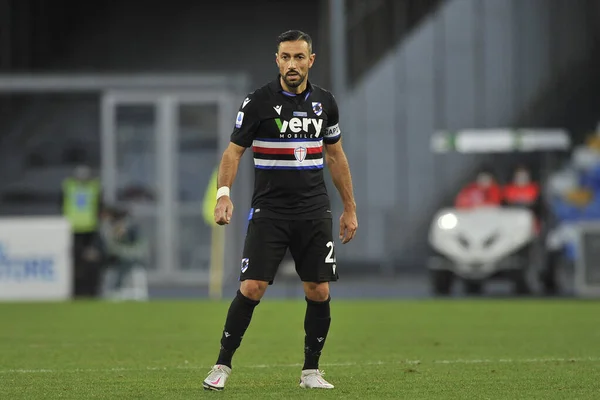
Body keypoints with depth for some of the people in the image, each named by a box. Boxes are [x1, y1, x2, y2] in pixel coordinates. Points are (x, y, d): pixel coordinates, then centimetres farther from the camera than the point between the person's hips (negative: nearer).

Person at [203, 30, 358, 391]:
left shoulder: (325, 102, 7)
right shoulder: (258, 101, -5)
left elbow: (336, 156, 16)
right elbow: (234, 151, -5)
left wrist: (350, 208, 16)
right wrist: (224, 193, -22)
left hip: (315, 212, 3)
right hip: (269, 210, -3)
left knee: (319, 291, 0)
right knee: (252, 287, -12)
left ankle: (311, 371, 14)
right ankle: (222, 365, 1)